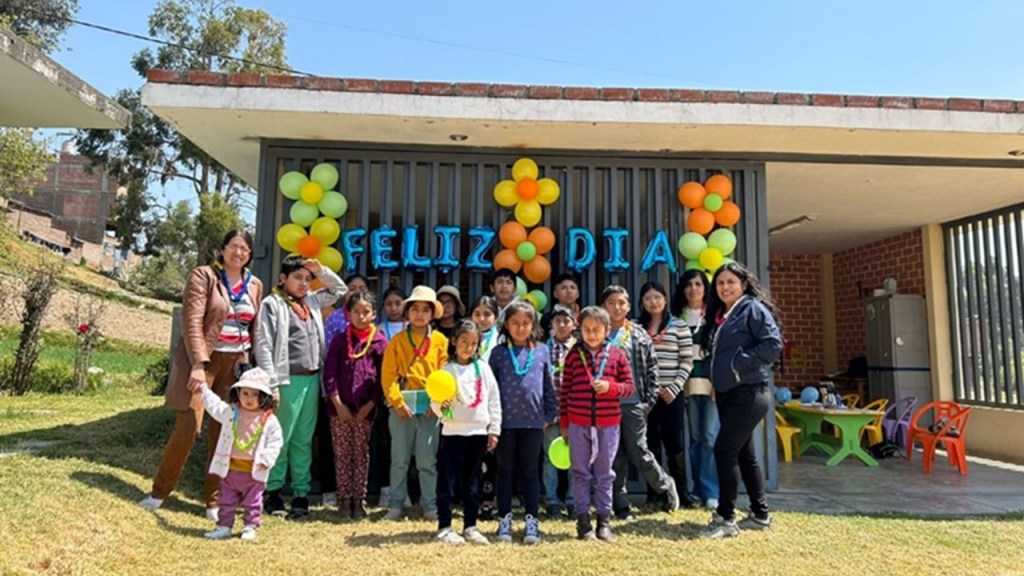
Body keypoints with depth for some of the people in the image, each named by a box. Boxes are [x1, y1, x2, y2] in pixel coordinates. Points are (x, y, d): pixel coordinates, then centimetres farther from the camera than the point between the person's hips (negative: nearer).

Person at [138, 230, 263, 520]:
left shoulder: (255, 285, 10)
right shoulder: (203, 275, -4)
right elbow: (192, 321, -12)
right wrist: (199, 364, -21)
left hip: (236, 364, 4)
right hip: (203, 360, -4)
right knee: (188, 428, -5)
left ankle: (214, 501, 17)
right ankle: (160, 491, 18)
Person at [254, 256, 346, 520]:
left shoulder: (312, 301, 16)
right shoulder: (272, 303, -2)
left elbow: (339, 289, 31)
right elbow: (264, 346, -9)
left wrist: (321, 271, 14)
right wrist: (271, 384, -15)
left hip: (312, 379, 6)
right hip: (289, 381, -6)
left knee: (304, 441, 10)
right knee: (281, 439, 1)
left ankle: (301, 494, 16)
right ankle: (272, 492, 13)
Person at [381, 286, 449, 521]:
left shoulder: (440, 341, 4)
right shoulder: (397, 341, 5)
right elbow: (388, 375, -1)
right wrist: (398, 403, -11)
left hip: (430, 408, 0)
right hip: (402, 406, 1)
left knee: (428, 461, 4)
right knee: (399, 460, 8)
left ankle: (430, 505, 15)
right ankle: (395, 504, 18)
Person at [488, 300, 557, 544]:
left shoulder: (542, 351, 4)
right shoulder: (498, 353, 1)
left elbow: (549, 386, 8)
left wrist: (549, 415, 5)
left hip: (533, 420, 1)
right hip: (505, 421, 0)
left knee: (530, 472, 9)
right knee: (505, 472, 10)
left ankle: (532, 521, 18)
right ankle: (504, 520, 20)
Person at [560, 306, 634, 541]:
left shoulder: (617, 354, 0)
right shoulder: (574, 354, 0)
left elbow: (629, 386, 4)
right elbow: (565, 390, 4)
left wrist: (611, 386, -16)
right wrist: (564, 423, 3)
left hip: (608, 423, 0)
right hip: (578, 423, 0)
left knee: (604, 473, 11)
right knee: (581, 472, 8)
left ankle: (604, 519, 22)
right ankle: (583, 520, 18)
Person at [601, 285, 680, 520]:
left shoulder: (639, 334, 5)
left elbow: (651, 369, 5)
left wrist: (650, 400, -2)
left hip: (633, 404, -1)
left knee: (639, 453, 2)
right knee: (615, 457, 7)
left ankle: (666, 485, 28)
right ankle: (621, 505, 18)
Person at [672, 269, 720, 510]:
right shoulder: (677, 316, 11)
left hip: (712, 380, -2)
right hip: (687, 381, 2)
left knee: (710, 436, -6)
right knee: (694, 436, 7)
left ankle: (711, 491, 2)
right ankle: (698, 489, 16)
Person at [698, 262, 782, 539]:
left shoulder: (754, 309, -8)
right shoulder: (719, 315, 16)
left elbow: (774, 343, -19)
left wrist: (740, 362, -19)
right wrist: (717, 377, 6)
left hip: (748, 393, -9)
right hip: (727, 393, 9)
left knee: (724, 450, -11)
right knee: (743, 453, 14)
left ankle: (726, 518, -2)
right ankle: (760, 514, 25)